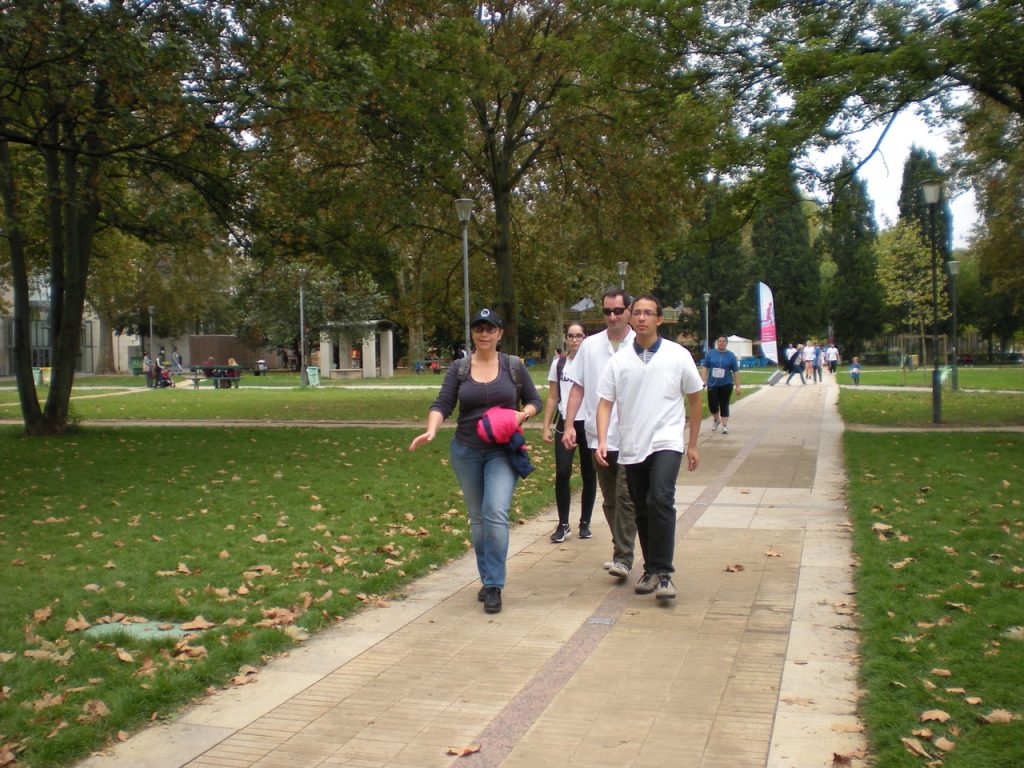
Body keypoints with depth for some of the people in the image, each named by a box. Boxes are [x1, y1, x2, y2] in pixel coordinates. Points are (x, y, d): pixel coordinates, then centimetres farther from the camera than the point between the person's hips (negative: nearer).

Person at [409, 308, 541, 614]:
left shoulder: (513, 366, 1)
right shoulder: (458, 369, 2)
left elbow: (534, 400, 9)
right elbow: (443, 404, -8)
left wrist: (523, 414, -13)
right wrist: (431, 430, -27)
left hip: (502, 451, -2)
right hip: (466, 451, 2)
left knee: (496, 513, -18)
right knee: (477, 518, 11)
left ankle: (494, 586, -10)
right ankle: (487, 579, 25)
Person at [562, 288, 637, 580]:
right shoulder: (590, 346, 6)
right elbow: (578, 388, 8)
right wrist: (569, 424, -1)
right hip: (600, 436, 4)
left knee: (625, 496, -10)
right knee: (610, 499, 12)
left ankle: (623, 557, -7)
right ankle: (622, 551, 25)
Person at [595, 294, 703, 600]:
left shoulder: (678, 355, -1)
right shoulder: (619, 360, 3)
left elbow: (694, 399, 8)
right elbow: (605, 402, 3)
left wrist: (693, 444, 9)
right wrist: (602, 441, -11)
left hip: (667, 442, -3)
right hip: (631, 446, 3)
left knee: (661, 500, -23)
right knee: (642, 511, 10)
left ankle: (663, 572, -17)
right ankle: (651, 570, 25)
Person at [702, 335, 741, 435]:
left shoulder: (731, 356, 1)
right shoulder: (710, 354, 2)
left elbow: (735, 372, 2)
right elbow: (705, 368, 3)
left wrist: (737, 386, -1)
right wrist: (703, 381, -6)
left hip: (726, 384, -1)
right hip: (712, 384, 1)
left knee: (724, 406, 1)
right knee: (712, 405, -1)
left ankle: (724, 426, 9)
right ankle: (716, 420, 28)